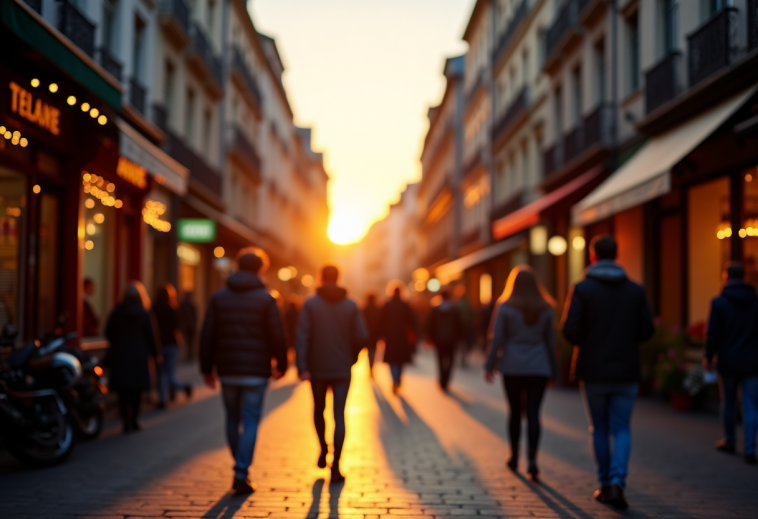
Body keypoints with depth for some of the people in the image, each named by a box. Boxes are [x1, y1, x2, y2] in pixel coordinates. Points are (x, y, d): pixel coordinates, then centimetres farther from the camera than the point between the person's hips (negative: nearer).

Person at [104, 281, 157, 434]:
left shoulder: (116, 313, -1)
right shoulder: (144, 314, -4)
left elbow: (108, 333, 4)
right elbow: (150, 336, -1)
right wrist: (155, 354, 10)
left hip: (120, 354, 0)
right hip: (139, 355, 0)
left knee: (124, 391, 2)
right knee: (137, 390, 11)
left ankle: (127, 422, -4)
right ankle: (134, 420, 15)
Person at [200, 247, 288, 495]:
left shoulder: (219, 297, 4)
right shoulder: (266, 299, -5)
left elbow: (207, 335, 3)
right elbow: (277, 336, -7)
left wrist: (207, 368, 10)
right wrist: (281, 365, 6)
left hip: (227, 371, 3)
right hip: (256, 372, -3)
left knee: (232, 420, 17)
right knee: (250, 423, 1)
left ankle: (241, 470, 27)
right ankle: (241, 476, -5)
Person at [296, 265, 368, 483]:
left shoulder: (310, 304, -4)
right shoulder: (351, 305, 0)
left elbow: (302, 336, -12)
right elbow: (361, 337, -3)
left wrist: (302, 367, -13)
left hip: (317, 369, 0)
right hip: (342, 369, 0)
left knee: (319, 410, 22)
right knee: (339, 416, -1)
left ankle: (323, 450, 29)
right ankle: (336, 466, -7)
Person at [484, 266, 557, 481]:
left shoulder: (505, 307, -4)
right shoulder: (545, 309, 3)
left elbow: (497, 339, -6)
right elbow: (550, 341, 6)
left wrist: (489, 366, -1)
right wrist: (553, 370, 13)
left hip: (513, 367, -1)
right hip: (539, 368, 1)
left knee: (515, 411, 12)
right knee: (533, 413, -2)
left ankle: (514, 457, 22)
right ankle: (532, 458, -17)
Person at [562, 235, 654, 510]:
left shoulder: (582, 289, -7)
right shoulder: (635, 290, 1)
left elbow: (570, 329, -13)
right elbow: (646, 330, 1)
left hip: (593, 371, -1)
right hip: (626, 371, 1)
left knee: (599, 429, 13)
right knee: (621, 429, 7)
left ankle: (605, 484, 18)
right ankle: (617, 482, -11)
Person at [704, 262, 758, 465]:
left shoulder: (719, 303, -8)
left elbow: (712, 333, -8)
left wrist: (708, 357, 5)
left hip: (728, 362, -1)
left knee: (728, 402, 15)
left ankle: (729, 441, 29)